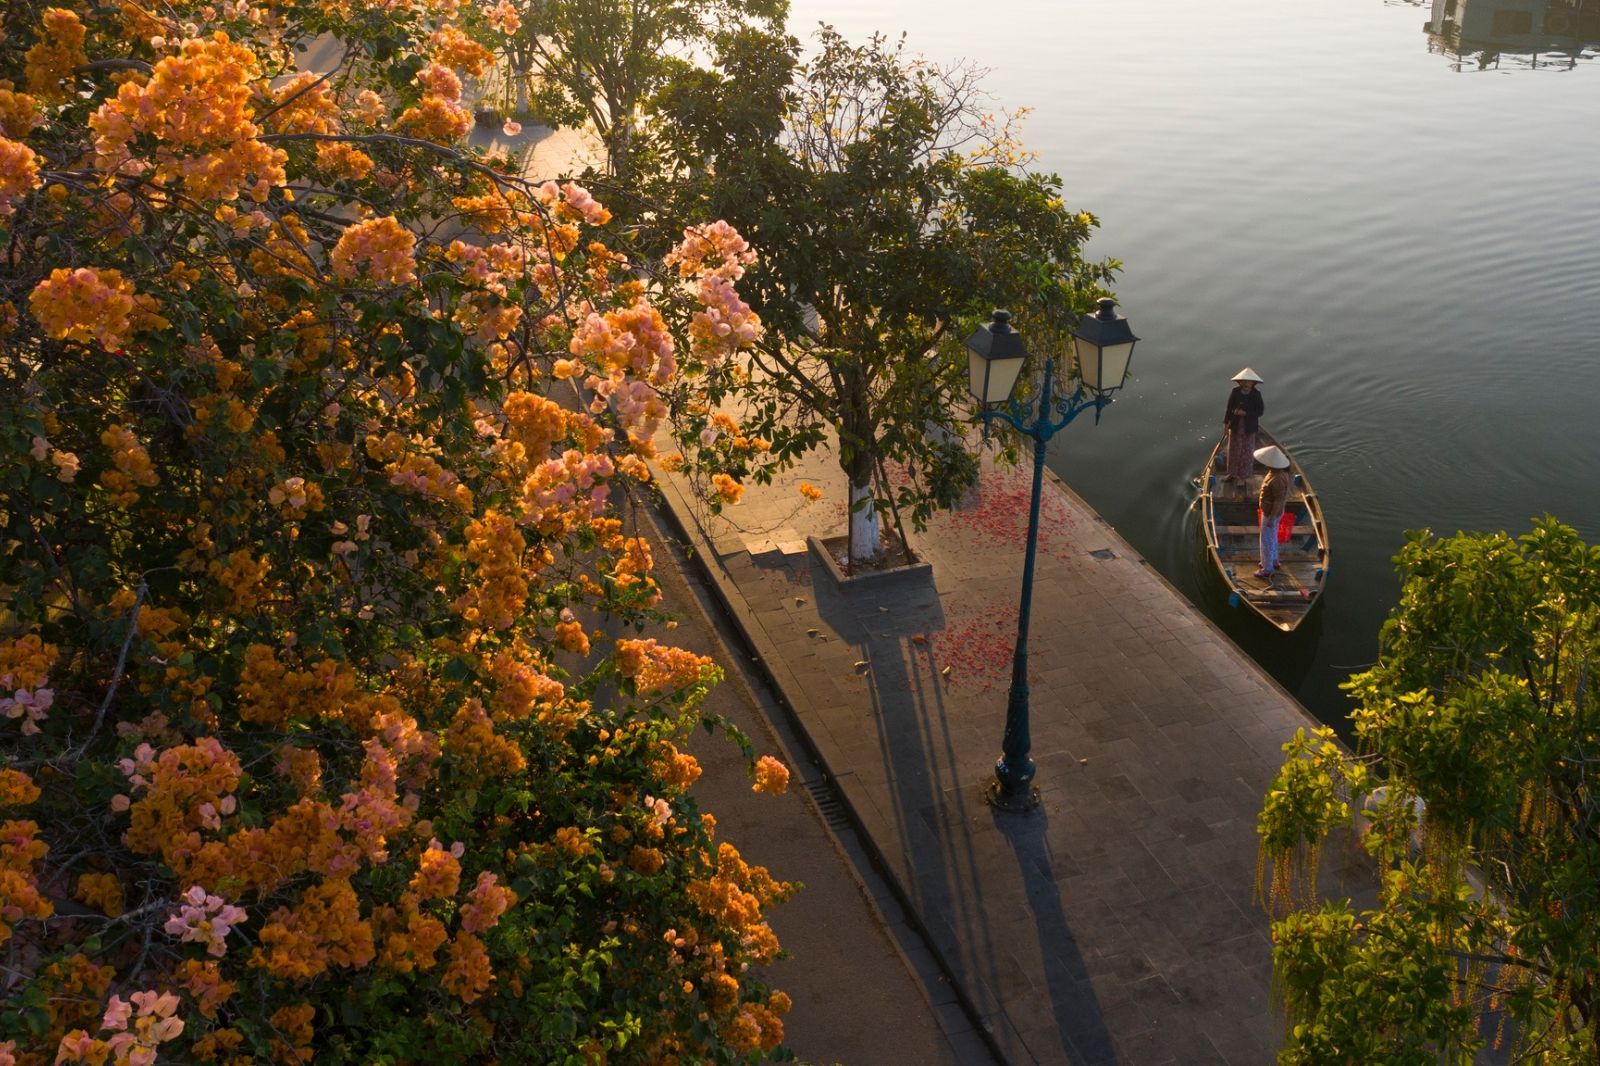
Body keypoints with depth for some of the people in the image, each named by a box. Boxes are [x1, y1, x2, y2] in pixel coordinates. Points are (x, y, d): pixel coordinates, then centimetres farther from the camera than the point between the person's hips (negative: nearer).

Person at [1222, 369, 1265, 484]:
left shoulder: (1256, 394, -13)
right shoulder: (1235, 392, -6)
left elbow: (1260, 411, -12)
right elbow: (1229, 407, 1)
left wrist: (1245, 413, -23)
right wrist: (1226, 422, 0)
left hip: (1249, 428, -3)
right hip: (1235, 426, 3)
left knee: (1246, 452, 8)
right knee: (1233, 450, 15)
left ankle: (1244, 476, 22)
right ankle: (1233, 473, 32)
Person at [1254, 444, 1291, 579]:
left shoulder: (1277, 479, -36)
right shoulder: (1277, 471, -7)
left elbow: (1279, 500, -29)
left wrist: (1271, 519, -21)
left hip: (1271, 513, -9)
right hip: (1271, 510, 9)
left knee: (1267, 541, 8)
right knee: (1271, 536, 27)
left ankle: (1267, 570, 24)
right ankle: (1273, 561, 45)